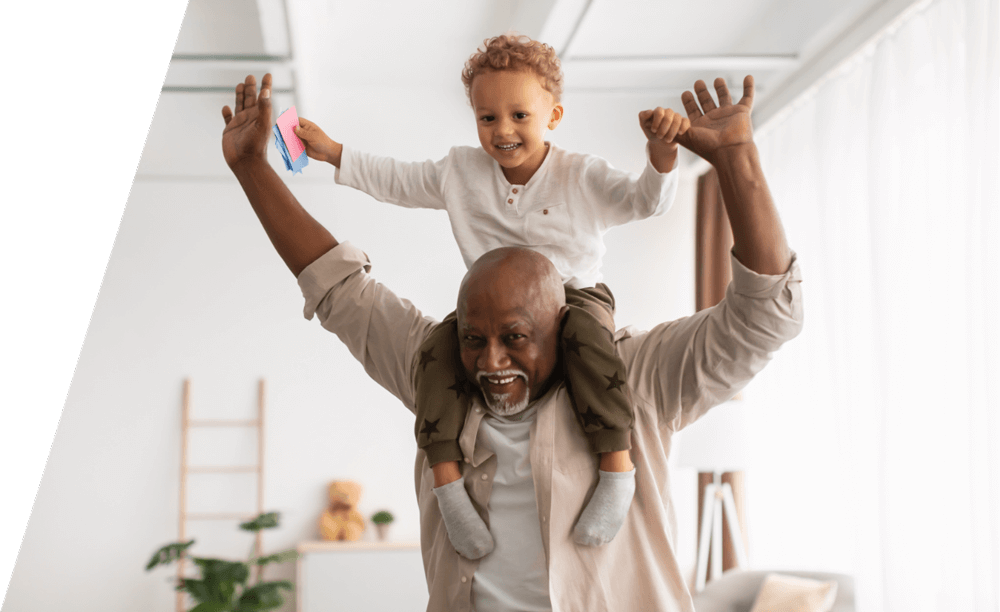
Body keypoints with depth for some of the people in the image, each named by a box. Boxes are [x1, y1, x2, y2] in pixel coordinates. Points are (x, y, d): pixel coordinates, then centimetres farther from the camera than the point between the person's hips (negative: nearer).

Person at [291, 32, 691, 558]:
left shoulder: (582, 176, -4)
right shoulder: (461, 171, 5)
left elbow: (647, 200, -11)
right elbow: (395, 181, 16)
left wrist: (661, 149, -31)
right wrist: (332, 152, 13)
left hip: (574, 294, -3)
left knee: (585, 332, -38)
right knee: (441, 341, -27)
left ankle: (618, 468, -36)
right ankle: (446, 478, -27)